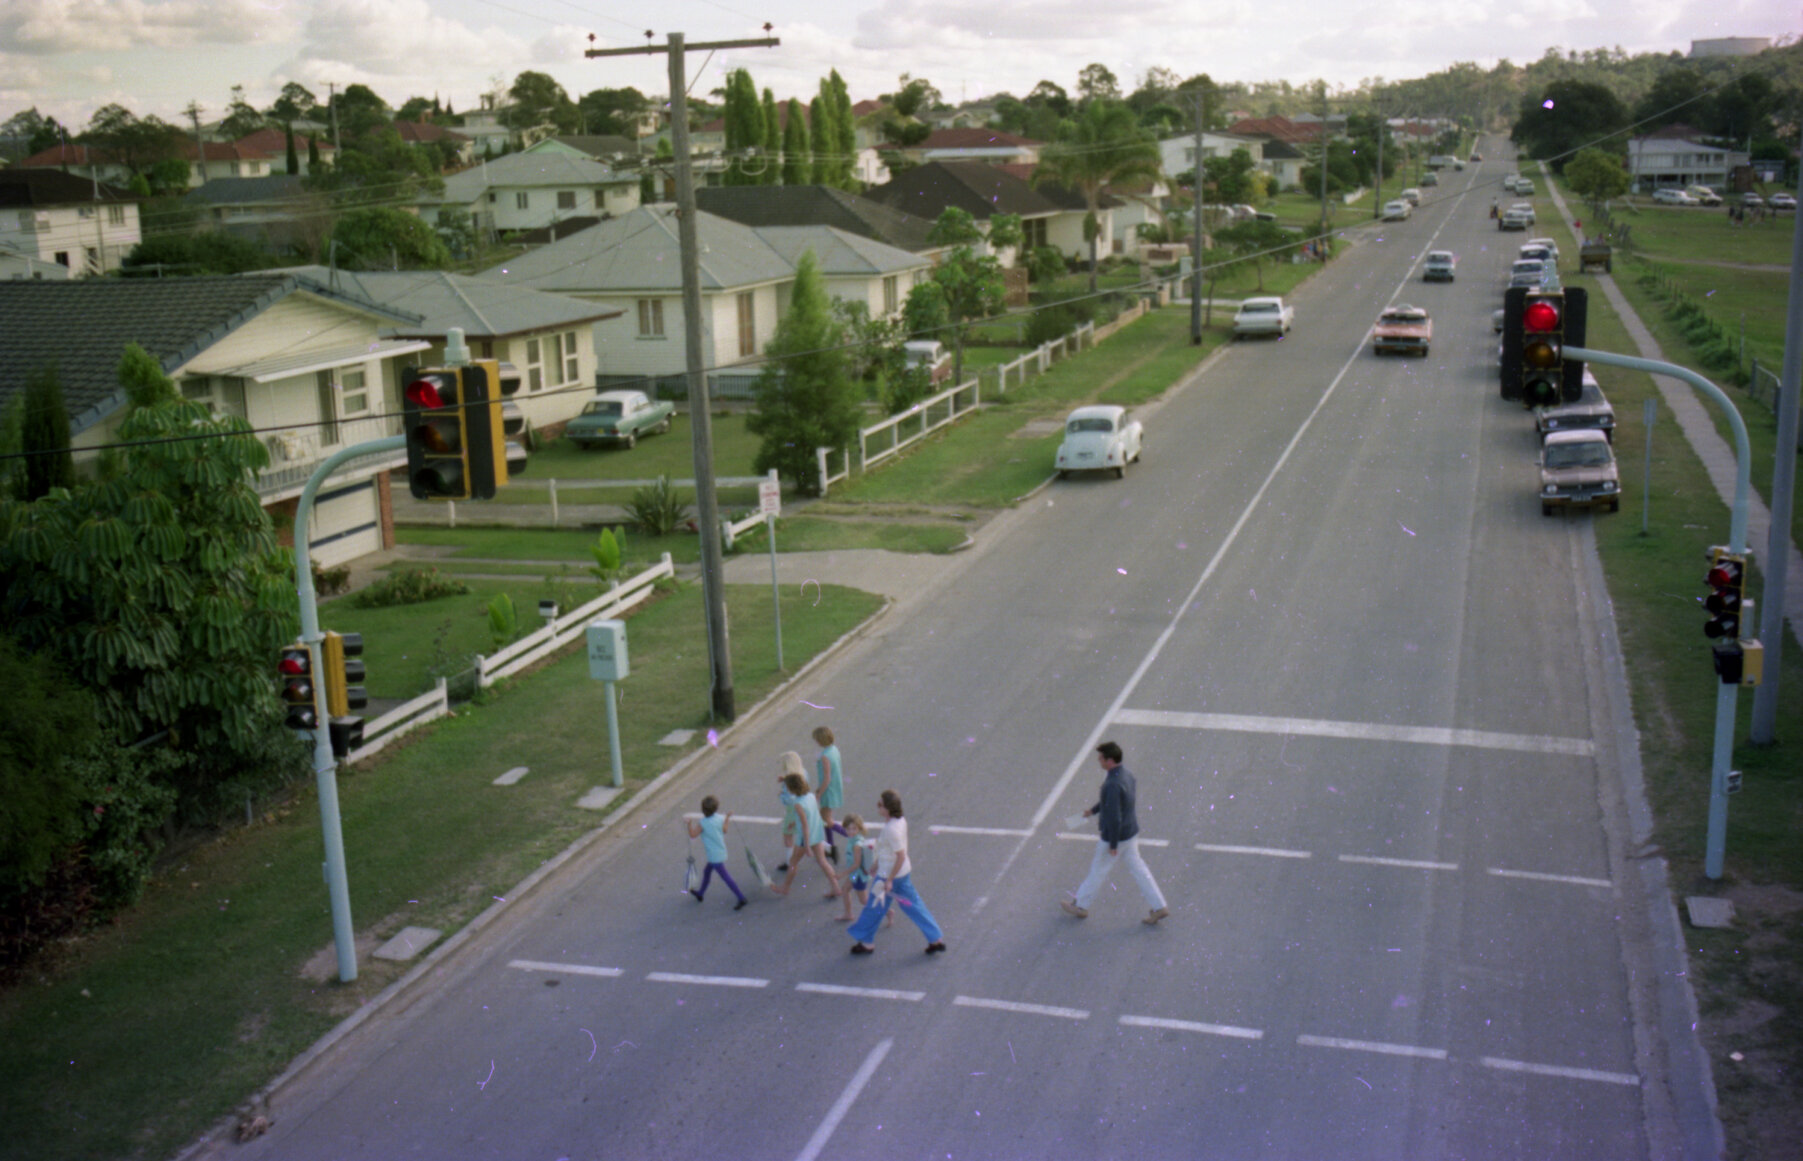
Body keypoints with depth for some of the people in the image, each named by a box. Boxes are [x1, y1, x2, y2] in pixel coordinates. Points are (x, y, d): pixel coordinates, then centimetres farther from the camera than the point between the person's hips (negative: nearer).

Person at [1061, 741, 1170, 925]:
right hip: (1131, 832, 8)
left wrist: (1113, 845, -19)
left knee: (1099, 871, 11)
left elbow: (1114, 818, -28)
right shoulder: (1127, 773, -2)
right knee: (1138, 868, 17)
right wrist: (1094, 809, 24)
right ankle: (1159, 907, 21)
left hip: (1115, 836, -8)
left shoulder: (1113, 785, -32)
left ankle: (1080, 905, 31)